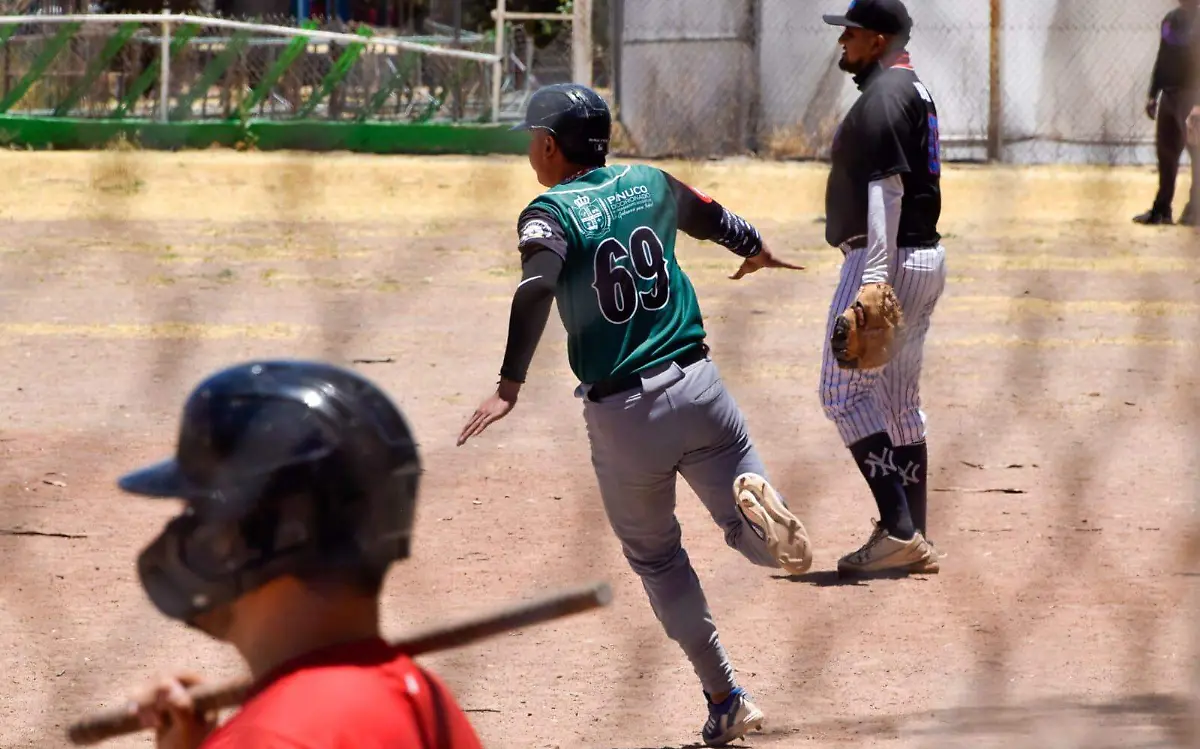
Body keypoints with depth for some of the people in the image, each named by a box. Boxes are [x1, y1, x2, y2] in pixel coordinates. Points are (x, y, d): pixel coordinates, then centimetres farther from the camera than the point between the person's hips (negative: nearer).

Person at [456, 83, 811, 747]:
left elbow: (536, 288, -24)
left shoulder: (551, 212, -4)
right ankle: (754, 500, -31)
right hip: (696, 388, 3)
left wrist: (509, 385, -31)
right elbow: (712, 219, 30)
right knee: (754, 534, 6)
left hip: (621, 415, -3)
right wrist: (756, 250, 52)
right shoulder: (649, 184, 10)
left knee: (656, 559, 16)